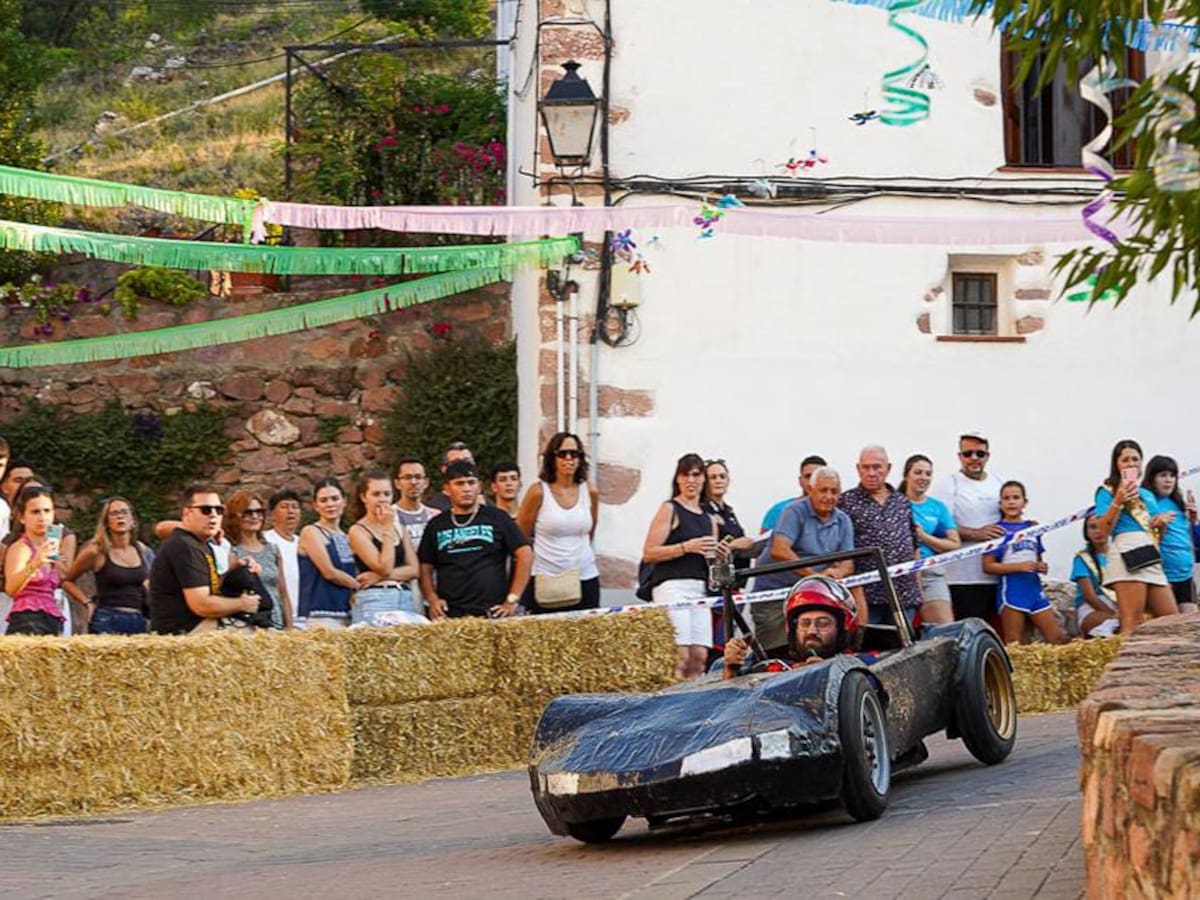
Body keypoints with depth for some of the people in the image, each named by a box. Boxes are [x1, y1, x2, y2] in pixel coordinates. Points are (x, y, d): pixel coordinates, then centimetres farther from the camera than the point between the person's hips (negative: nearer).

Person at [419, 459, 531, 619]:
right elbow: (425, 568, 15)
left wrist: (512, 600, -3)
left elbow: (525, 555, 3)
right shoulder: (437, 525, 14)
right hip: (450, 615, 2)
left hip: (491, 612, -2)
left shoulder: (497, 518, 7)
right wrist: (432, 599, -2)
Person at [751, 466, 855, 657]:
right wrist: (816, 575, -29)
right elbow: (779, 551, -22)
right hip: (773, 591, -5)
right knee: (779, 653, -11)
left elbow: (847, 563, 3)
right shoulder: (795, 512, -8)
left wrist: (836, 573, -23)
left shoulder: (843, 521, 10)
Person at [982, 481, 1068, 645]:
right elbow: (988, 566, -9)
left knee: (1058, 637, 2)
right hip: (1011, 590, -5)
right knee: (1014, 644, -1)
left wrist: (1041, 567, 0)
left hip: (1034, 588, 5)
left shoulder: (1032, 527, 12)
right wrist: (1020, 566, -18)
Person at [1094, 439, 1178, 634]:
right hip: (1127, 552, -7)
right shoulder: (1108, 491, 8)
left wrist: (1163, 520, 8)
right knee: (1132, 623, -17)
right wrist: (1117, 503, -15)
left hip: (1152, 556, 7)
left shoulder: (1148, 494, 27)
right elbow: (1103, 532, -3)